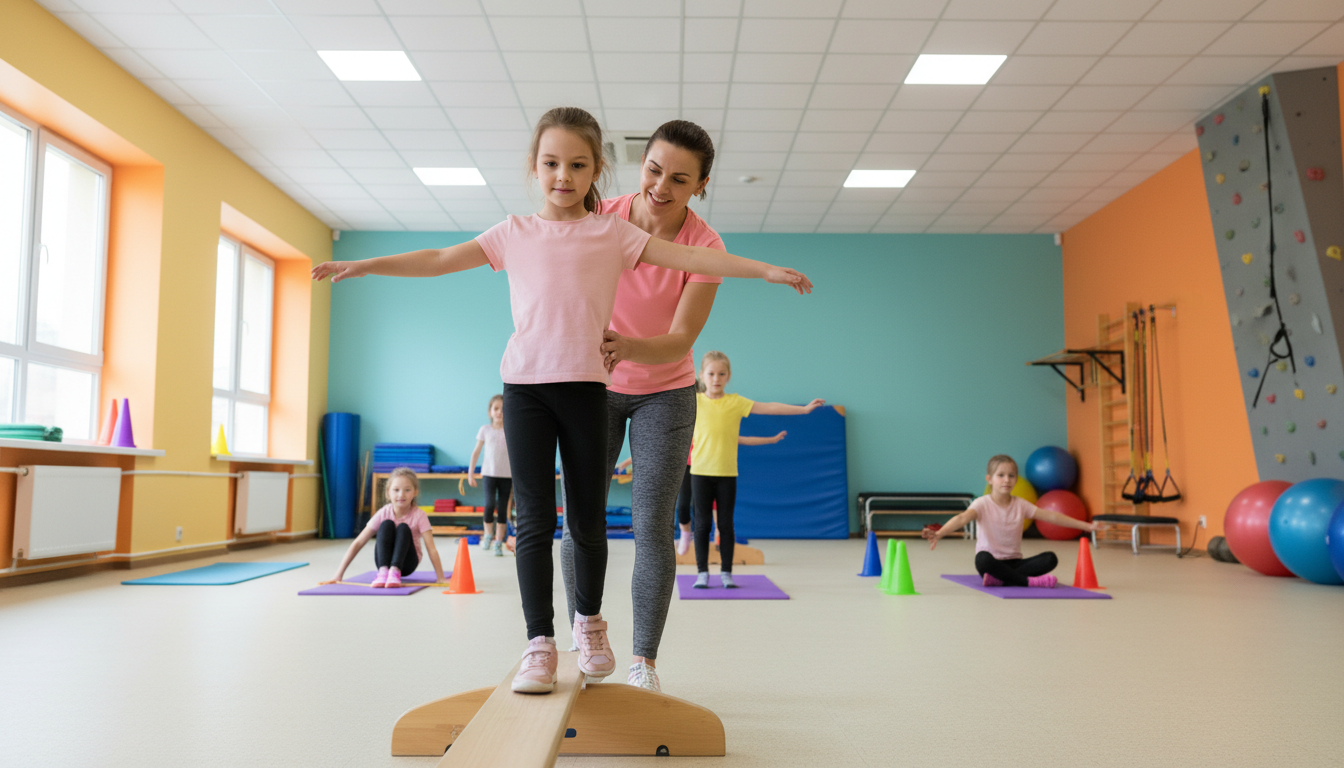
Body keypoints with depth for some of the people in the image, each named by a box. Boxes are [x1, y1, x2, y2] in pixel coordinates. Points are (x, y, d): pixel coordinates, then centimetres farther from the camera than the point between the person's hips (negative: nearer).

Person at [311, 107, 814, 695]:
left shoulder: (612, 233, 7)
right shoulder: (515, 233, 11)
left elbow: (687, 257, 1)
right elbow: (439, 260, 13)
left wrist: (765, 270, -5)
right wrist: (362, 266, 9)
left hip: (585, 385, -1)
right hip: (524, 384, 1)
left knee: (588, 520, 6)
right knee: (534, 518, -1)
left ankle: (588, 619, 30)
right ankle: (539, 644, 6)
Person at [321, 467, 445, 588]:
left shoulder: (419, 515, -17)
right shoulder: (383, 513, -13)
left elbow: (431, 548, -22)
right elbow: (358, 543, -14)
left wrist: (440, 578, -31)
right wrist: (339, 575, -20)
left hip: (406, 562, -1)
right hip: (384, 560, 1)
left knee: (403, 528, -28)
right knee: (387, 525, -26)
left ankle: (395, 572, -37)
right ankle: (383, 571, -34)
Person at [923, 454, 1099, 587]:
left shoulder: (1021, 505, 5)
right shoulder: (982, 504, -8)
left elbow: (1051, 516, 2)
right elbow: (962, 518, -26)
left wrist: (1086, 525, -4)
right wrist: (938, 533, -46)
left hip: (1014, 563, 5)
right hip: (992, 562, -5)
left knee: (1050, 558, -19)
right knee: (983, 558, -39)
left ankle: (1000, 580, -27)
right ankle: (1029, 581, -27)